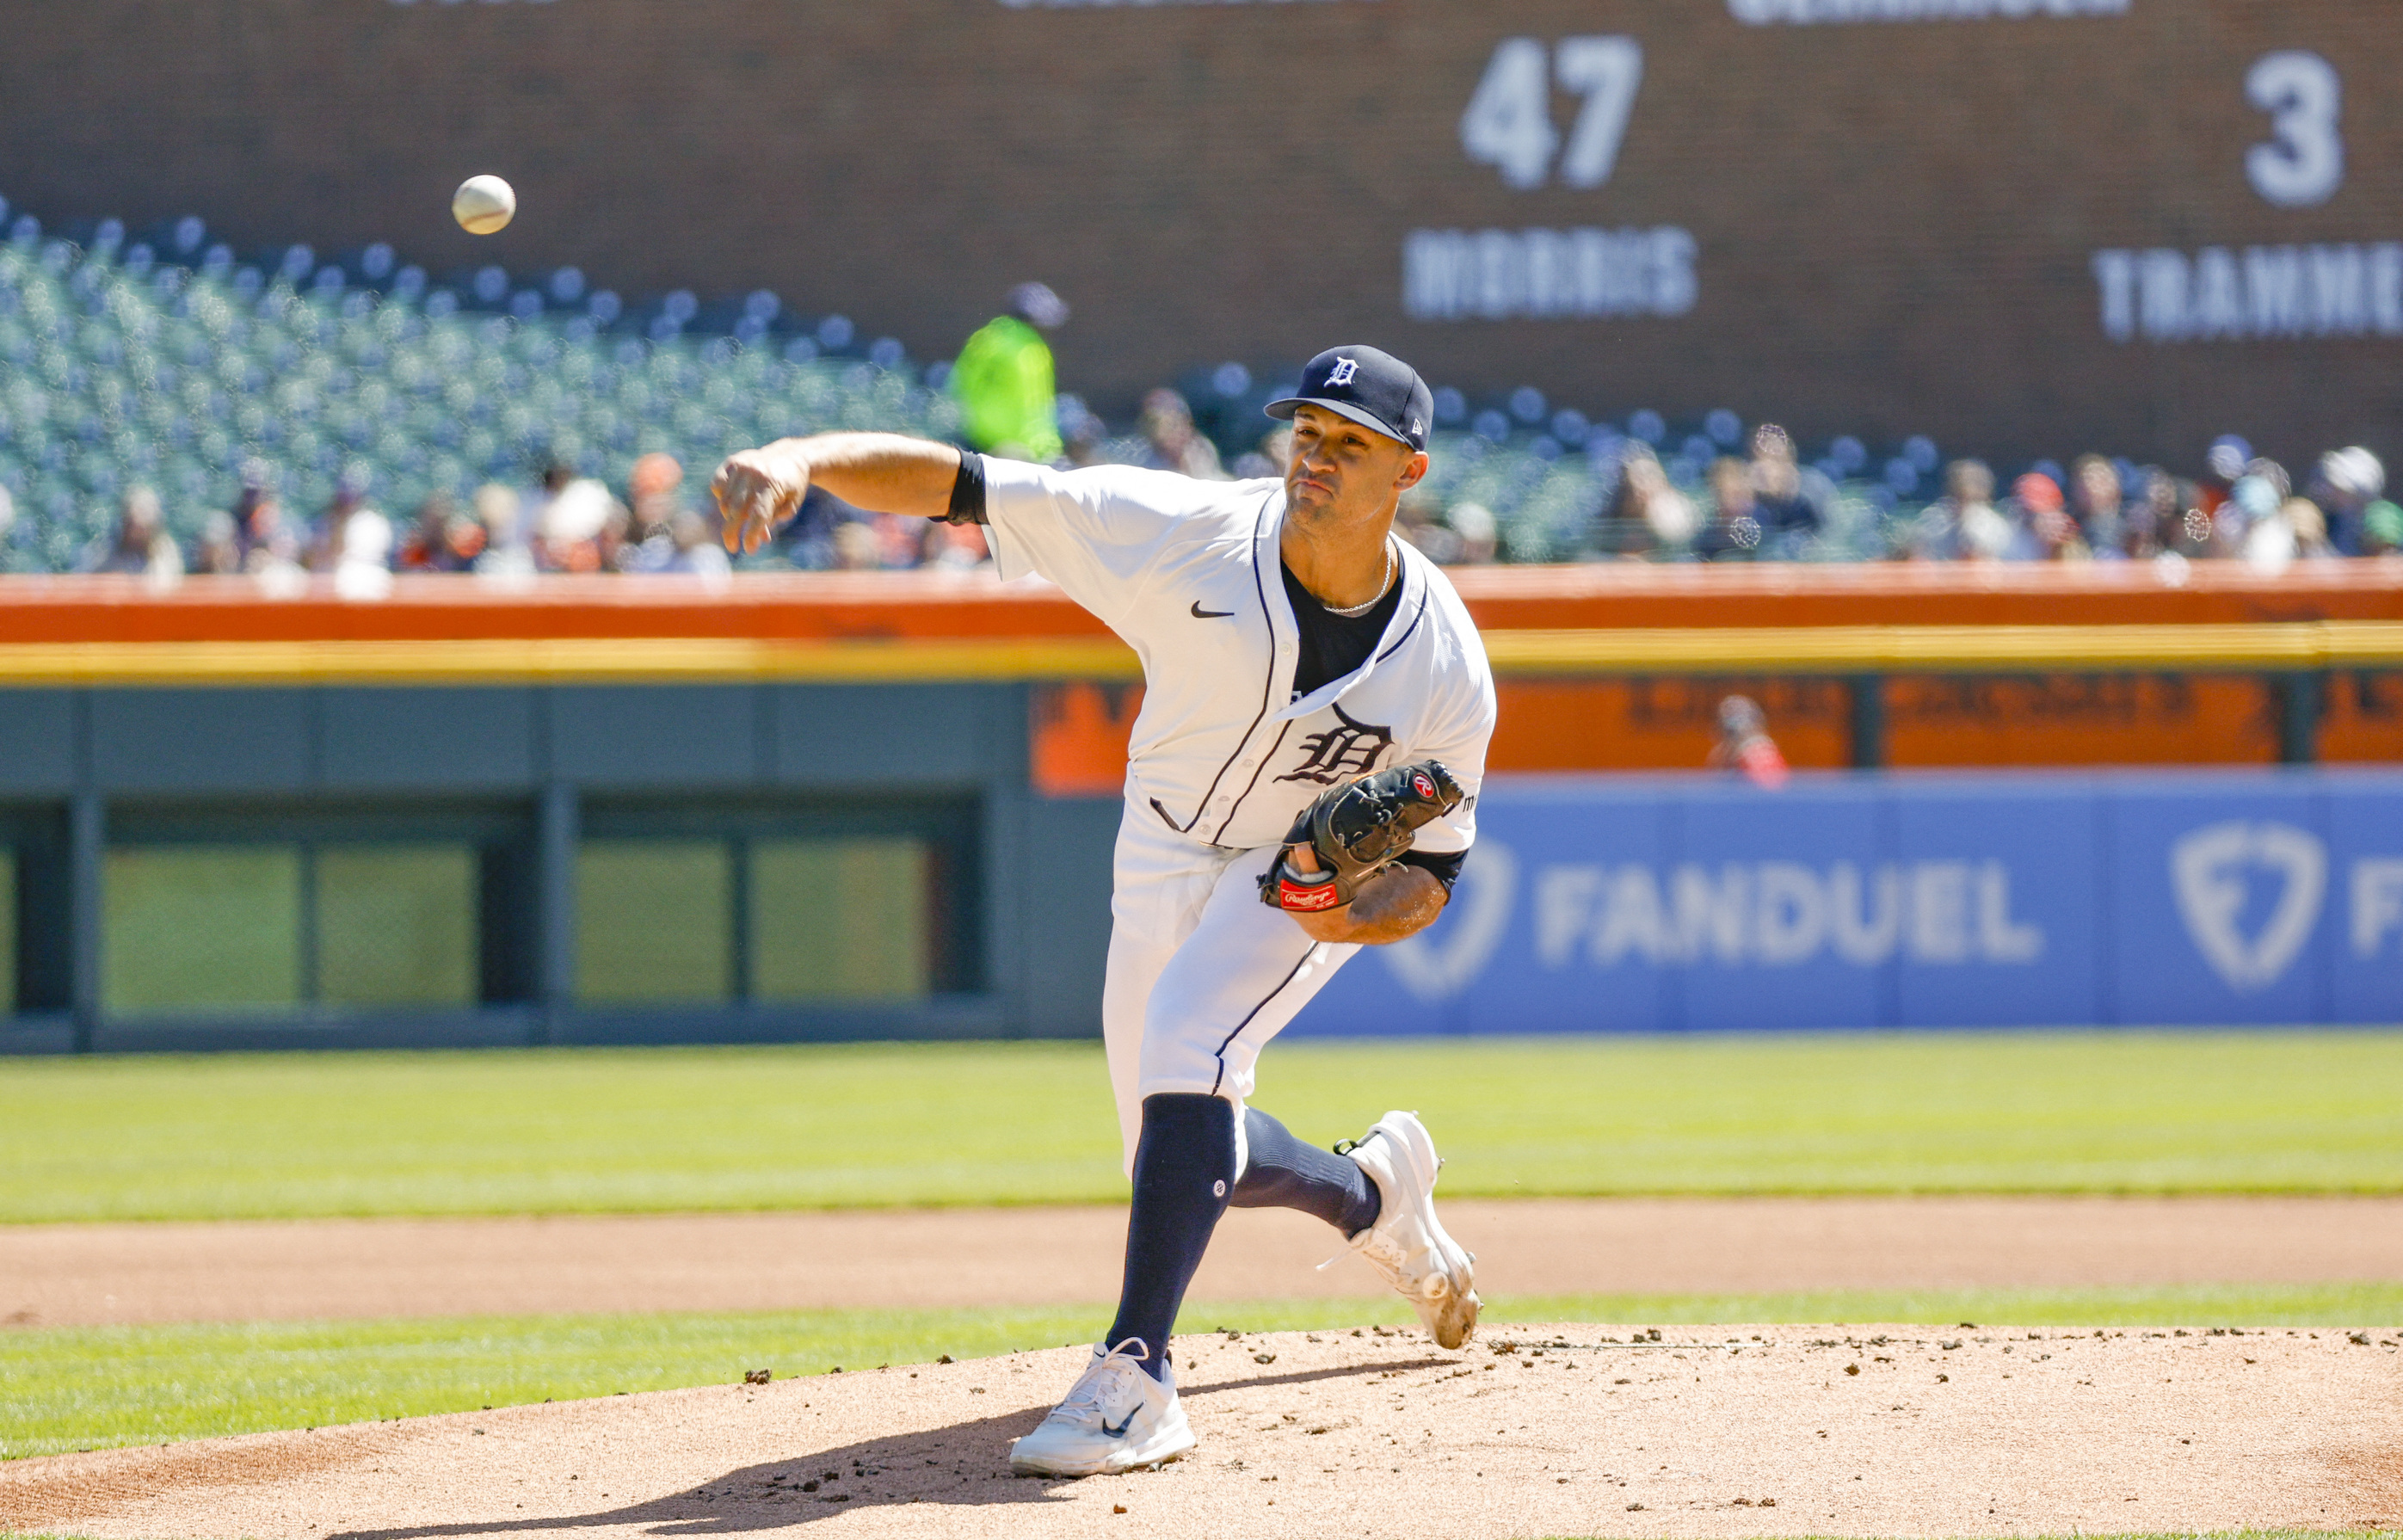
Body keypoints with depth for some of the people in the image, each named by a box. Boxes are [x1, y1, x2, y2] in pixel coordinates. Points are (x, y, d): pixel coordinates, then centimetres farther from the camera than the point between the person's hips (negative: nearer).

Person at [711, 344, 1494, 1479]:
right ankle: (1372, 1192, 45)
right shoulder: (1185, 536, -25)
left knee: (1185, 1041, -32)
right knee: (1182, 1156, 10)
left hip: (1324, 877, -3)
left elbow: (1430, 872, -13)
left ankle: (1137, 1377, -36)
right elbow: (959, 486, -30)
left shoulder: (1445, 663, -23)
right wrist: (803, 459, -47)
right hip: (1163, 864, 3)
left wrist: (1356, 912, -37)